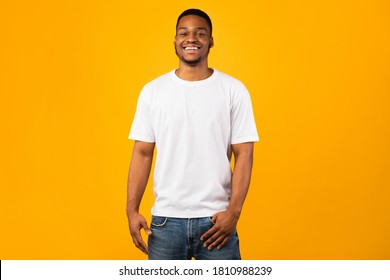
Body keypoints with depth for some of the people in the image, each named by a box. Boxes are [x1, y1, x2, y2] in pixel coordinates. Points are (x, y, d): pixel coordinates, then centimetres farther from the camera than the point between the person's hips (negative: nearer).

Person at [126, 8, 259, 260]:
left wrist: (234, 211, -11)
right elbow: (142, 153, 3)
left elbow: (243, 154, -3)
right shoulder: (153, 91, 3)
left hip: (215, 219, -1)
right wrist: (132, 210, -4)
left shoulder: (234, 90, -1)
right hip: (165, 219, 2)